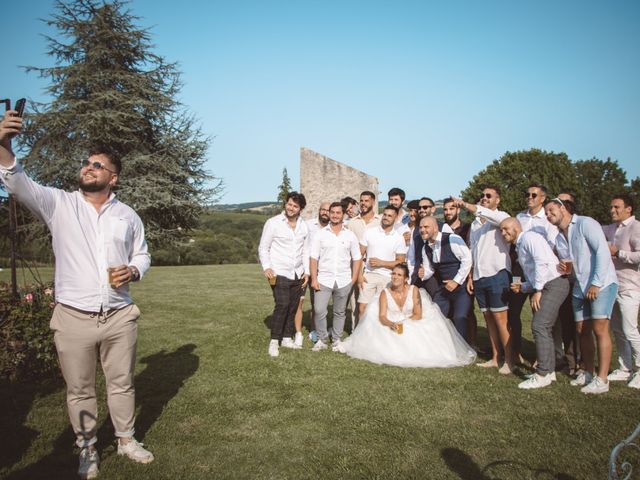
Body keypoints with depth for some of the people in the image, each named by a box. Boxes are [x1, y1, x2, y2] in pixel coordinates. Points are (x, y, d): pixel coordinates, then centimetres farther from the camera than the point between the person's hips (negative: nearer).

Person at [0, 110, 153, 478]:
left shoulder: (128, 215, 5)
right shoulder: (59, 204, -1)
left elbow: (143, 256, 12)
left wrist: (133, 272, -10)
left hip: (120, 317, 2)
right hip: (74, 319, -1)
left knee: (122, 383, 15)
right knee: (80, 390, 12)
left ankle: (127, 440, 35)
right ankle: (88, 449, 32)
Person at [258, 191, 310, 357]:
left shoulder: (304, 226, 8)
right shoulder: (273, 223, -6)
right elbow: (263, 248, -4)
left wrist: (307, 271, 9)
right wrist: (266, 267, -16)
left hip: (298, 275, 5)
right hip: (280, 274, -5)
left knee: (293, 307, 9)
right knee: (282, 306, -12)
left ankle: (287, 338, 23)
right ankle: (274, 341, 1)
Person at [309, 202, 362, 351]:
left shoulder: (350, 235, 5)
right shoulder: (320, 234, 2)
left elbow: (357, 258, 6)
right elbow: (313, 258, 0)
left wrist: (353, 280, 0)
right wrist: (314, 279, -7)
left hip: (344, 281, 1)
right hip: (324, 280, -1)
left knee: (340, 312, 10)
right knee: (319, 311, -8)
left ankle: (336, 340, 24)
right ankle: (322, 340, 9)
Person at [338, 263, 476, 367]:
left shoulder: (414, 290, -9)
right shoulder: (385, 293, -7)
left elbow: (418, 315, -10)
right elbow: (382, 316, -16)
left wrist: (403, 324, -26)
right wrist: (392, 324, -38)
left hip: (412, 326, 0)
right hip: (391, 328, 1)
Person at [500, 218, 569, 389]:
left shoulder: (529, 237, -7)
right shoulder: (519, 248, 22)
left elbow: (542, 261, -21)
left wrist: (537, 290, -18)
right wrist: (522, 287, 8)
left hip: (554, 284, -10)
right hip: (544, 287, 10)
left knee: (539, 326, -13)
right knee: (544, 328, 12)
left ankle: (542, 375, -8)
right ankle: (549, 371, 20)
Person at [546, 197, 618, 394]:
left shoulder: (585, 224, -9)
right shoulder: (559, 238, 14)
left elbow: (603, 252, -16)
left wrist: (596, 283, -19)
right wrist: (566, 267, -5)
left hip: (602, 284, -7)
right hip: (580, 288, 7)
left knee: (599, 329, -9)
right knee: (582, 330, 9)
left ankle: (602, 380, -5)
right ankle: (588, 373, 21)